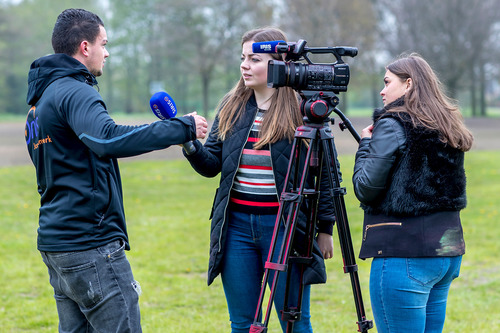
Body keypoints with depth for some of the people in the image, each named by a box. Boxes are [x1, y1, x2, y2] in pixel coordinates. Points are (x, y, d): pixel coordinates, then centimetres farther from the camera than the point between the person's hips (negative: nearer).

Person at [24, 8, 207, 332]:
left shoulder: (41, 98, 18)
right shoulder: (75, 93, -13)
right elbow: (108, 140, -31)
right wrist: (183, 128, -25)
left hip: (55, 243, 10)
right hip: (91, 247, -10)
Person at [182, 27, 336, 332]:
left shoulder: (302, 109, -4)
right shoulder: (231, 107, 9)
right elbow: (212, 164, 7)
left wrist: (325, 227, -1)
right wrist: (190, 143, -13)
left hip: (284, 225, -4)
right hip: (237, 224, 4)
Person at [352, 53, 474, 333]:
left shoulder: (392, 126, -9)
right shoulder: (449, 129, 13)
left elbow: (366, 188, -10)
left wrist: (366, 145, 6)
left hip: (404, 253, -8)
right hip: (449, 250, 8)